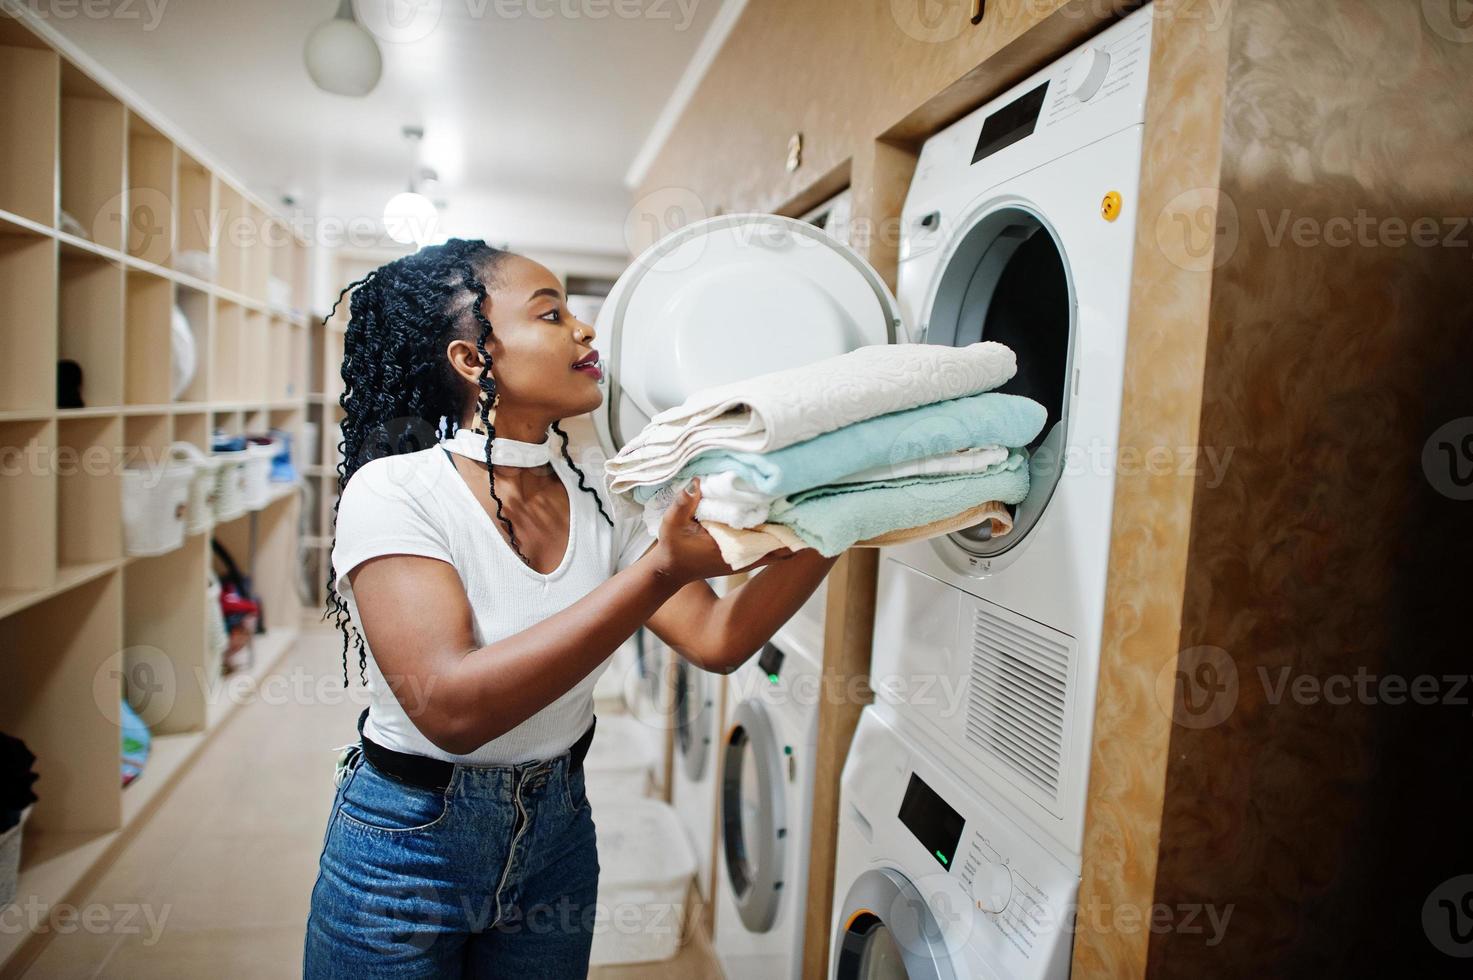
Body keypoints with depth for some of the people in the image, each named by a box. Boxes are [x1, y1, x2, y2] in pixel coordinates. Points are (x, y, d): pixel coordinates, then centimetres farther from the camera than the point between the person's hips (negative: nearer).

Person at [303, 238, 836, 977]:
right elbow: (450, 706, -33)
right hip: (407, 845, -4)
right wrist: (660, 570, -39)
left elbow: (717, 639, -8)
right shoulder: (395, 490, -21)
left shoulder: (593, 497, -4)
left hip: (557, 831, 5)